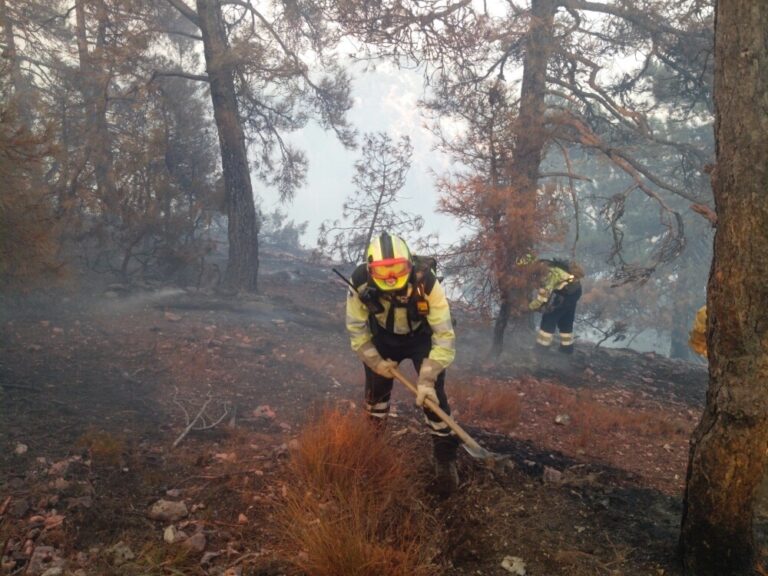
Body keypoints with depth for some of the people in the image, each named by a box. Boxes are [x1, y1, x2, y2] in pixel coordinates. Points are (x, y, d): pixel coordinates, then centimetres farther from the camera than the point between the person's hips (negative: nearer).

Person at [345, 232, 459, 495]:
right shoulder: (361, 284, -31)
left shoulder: (426, 283, -38)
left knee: (433, 394, -12)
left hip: (423, 338, -2)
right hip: (385, 338, 3)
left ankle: (445, 459, 5)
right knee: (376, 388, 7)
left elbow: (445, 335, -34)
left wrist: (427, 379, -38)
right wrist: (377, 362, -17)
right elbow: (357, 328, -15)